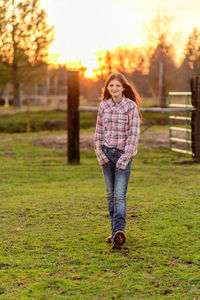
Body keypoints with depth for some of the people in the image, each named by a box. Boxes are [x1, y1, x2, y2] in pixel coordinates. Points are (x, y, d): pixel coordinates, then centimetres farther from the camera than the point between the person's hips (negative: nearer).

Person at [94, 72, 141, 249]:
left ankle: (119, 232, -26)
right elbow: (99, 131, 12)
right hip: (107, 154, 5)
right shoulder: (103, 106, 7)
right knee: (111, 194, 8)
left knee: (120, 195, -15)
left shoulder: (131, 106, -5)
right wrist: (99, 152, 0)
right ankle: (116, 232, 17)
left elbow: (134, 133, -9)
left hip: (123, 154, -5)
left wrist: (126, 156, -15)